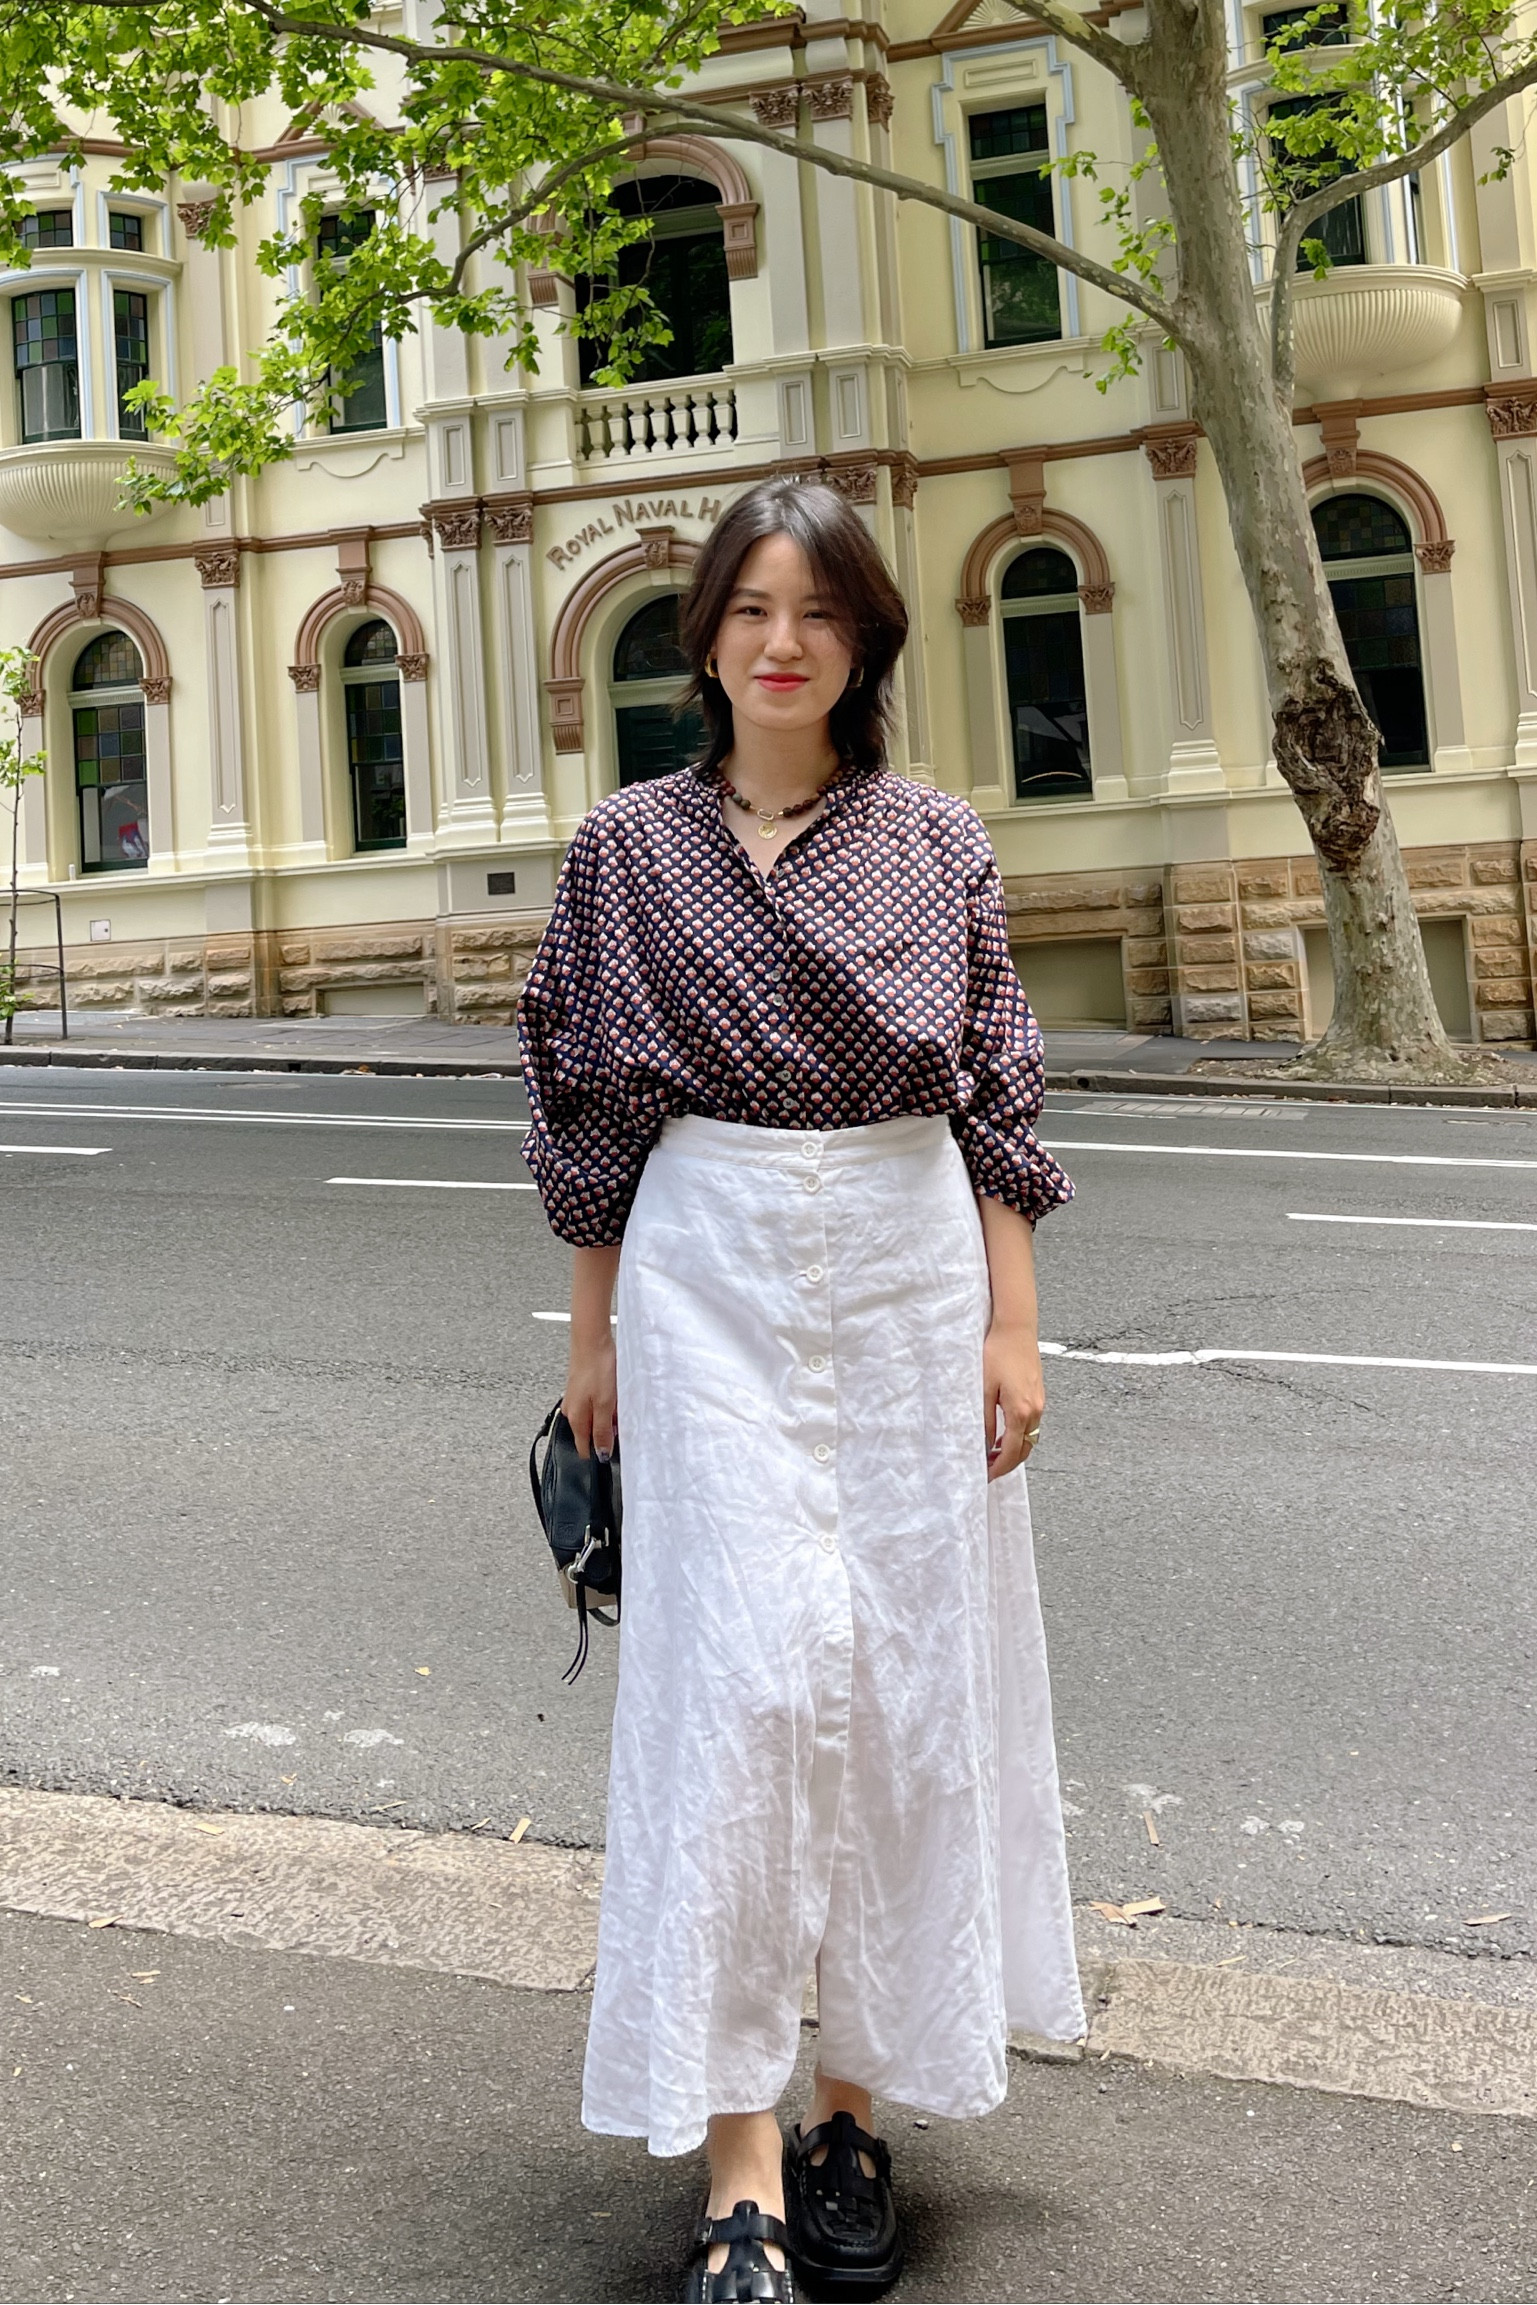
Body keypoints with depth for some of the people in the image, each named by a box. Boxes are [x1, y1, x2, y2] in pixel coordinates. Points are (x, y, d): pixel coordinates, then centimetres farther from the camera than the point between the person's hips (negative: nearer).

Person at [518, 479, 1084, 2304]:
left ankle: (853, 2096, 23)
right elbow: (592, 1112, 7)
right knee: (747, 1662, -7)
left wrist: (1011, 1326, -1)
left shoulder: (936, 842, 5)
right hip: (709, 1271, -1)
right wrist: (594, 1335, 6)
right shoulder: (629, 846, 4)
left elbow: (994, 1100, 4)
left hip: (908, 1266, 2)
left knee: (905, 1662, 5)